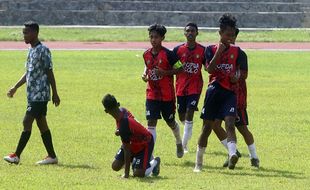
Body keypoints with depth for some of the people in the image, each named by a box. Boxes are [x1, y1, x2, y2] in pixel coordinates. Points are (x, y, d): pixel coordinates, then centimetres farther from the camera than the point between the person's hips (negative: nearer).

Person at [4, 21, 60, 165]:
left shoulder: (43, 51, -12)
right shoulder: (31, 51, 14)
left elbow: (49, 73, -12)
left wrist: (55, 94, -12)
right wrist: (15, 87, 19)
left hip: (40, 95, -9)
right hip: (33, 95, 9)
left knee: (27, 122, -9)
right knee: (41, 124, 8)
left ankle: (17, 155, -8)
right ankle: (52, 156, 11)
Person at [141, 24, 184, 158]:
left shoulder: (168, 54, -13)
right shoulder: (146, 54, 2)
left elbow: (179, 69, -8)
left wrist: (165, 72, -20)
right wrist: (145, 74, 0)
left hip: (167, 95, -3)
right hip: (152, 94, 3)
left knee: (170, 122, 14)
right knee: (151, 123, -9)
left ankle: (179, 143, 44)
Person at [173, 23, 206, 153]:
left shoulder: (202, 50, -1)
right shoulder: (178, 49, 1)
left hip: (195, 87, -2)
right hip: (181, 87, 2)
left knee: (189, 113, -14)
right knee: (182, 116, 9)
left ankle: (184, 144, -10)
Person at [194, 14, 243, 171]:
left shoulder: (236, 51, 11)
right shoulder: (211, 49, 4)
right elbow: (210, 69, -9)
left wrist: (236, 77, -4)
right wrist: (218, 52, -13)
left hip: (230, 92, 1)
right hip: (214, 90, -1)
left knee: (230, 123, -20)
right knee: (207, 126, 5)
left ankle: (232, 154, -39)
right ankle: (198, 162, 17)